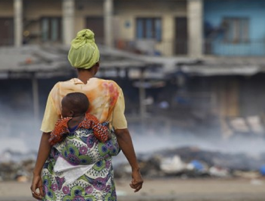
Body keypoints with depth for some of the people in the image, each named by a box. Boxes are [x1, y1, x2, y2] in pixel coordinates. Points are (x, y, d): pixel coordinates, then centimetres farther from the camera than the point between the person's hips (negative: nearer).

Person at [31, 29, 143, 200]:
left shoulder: (59, 91, -6)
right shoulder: (111, 90, -7)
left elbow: (47, 135, -7)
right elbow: (122, 133, -6)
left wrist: (37, 174, -5)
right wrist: (136, 169, 1)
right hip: (99, 170, -1)